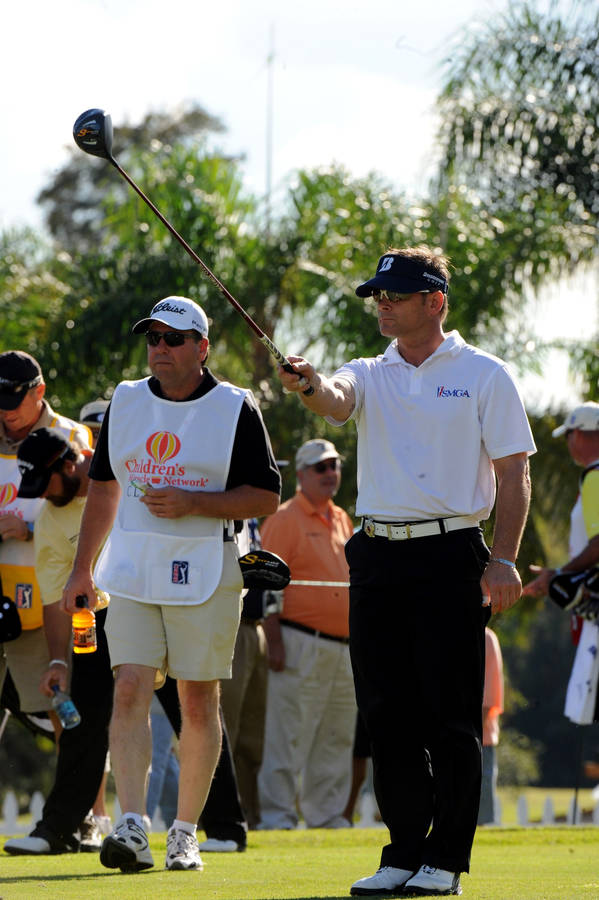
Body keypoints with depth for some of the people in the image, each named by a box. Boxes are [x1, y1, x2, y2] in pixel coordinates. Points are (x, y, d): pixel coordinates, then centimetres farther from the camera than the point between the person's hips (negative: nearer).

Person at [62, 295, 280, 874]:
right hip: (132, 571, 3)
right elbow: (103, 486, 19)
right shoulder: (125, 402, 10)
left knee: (199, 704, 2)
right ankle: (131, 827, -18)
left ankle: (185, 832, 12)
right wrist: (82, 569, 16)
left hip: (205, 575, -3)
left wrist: (190, 504, -16)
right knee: (130, 690, -12)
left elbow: (266, 496, -4)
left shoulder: (236, 409, -2)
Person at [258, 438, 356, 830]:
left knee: (336, 739, 9)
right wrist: (275, 642, -18)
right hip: (302, 645, -8)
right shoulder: (285, 519, -5)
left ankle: (327, 814, 16)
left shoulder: (342, 520, 19)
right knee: (289, 735, -8)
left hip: (344, 648, 8)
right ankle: (277, 815, -5)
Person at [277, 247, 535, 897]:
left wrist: (503, 559, -11)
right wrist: (310, 387, -36)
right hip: (377, 557, 5)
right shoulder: (370, 376, 12)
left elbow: (514, 473, -1)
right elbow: (337, 400, -12)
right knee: (387, 714, 6)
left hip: (450, 556, -4)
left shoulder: (483, 375, 2)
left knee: (451, 715, -4)